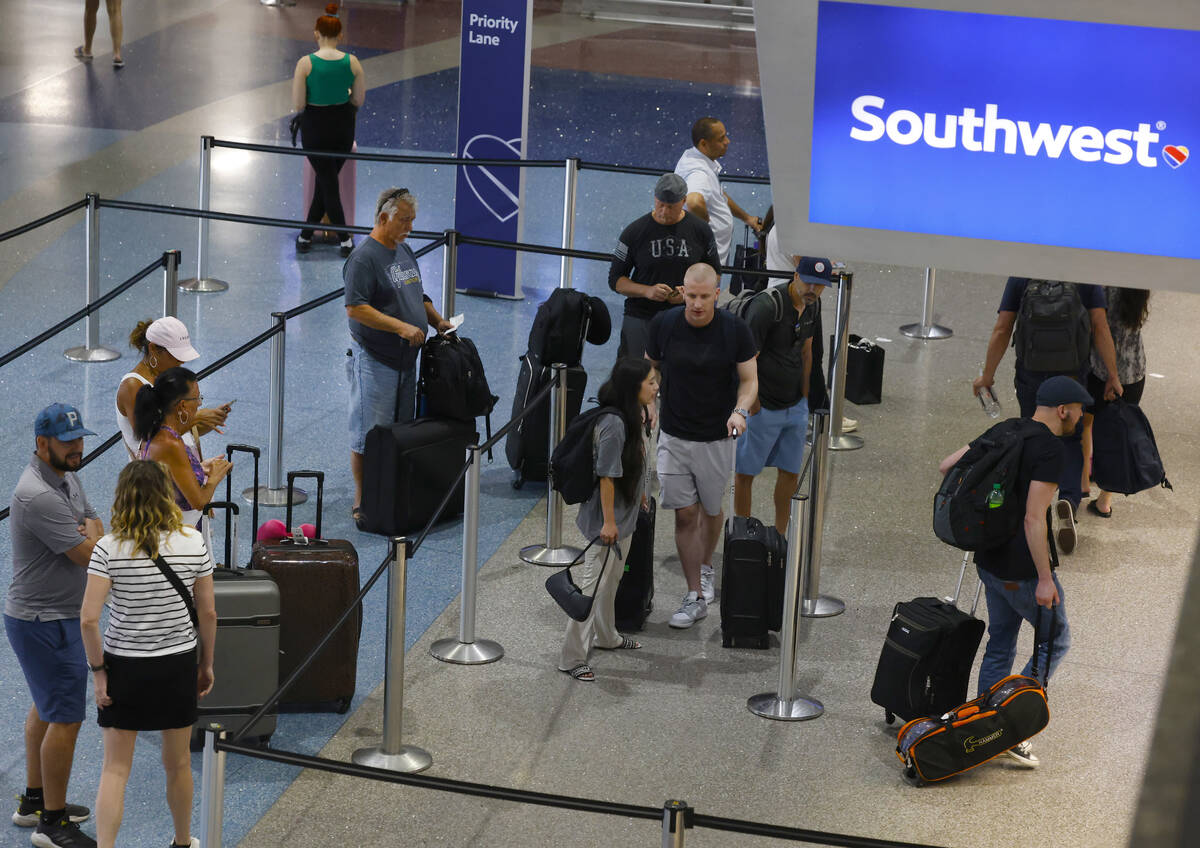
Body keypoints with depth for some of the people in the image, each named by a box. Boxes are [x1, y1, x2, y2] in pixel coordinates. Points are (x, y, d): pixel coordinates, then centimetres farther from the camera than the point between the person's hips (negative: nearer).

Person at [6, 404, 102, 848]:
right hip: (45, 623, -11)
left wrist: (88, 532, -12)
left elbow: (94, 528, 12)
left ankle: (35, 800, 33)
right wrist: (92, 533, -3)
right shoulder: (39, 496, -26)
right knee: (65, 719, -6)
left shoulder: (67, 477, 6)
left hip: (50, 616, 11)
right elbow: (90, 554, -25)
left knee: (47, 707, 21)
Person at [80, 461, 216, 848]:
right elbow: (207, 613, -3)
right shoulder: (193, 543, -8)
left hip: (124, 669, -2)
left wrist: (98, 670, -6)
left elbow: (88, 618, -18)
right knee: (178, 764, 19)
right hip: (179, 666, 2)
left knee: (115, 769, 6)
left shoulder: (109, 548, -14)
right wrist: (206, 663, 10)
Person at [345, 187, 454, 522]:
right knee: (369, 436, -4)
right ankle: (362, 504, 2)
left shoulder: (405, 252, 14)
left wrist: (437, 321, 10)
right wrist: (400, 327, -25)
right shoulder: (364, 258, -14)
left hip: (405, 358, 9)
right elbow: (355, 308, -21)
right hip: (374, 360, -9)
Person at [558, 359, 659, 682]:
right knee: (593, 585, -4)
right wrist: (609, 522, -23)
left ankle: (606, 636, 44)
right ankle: (571, 658, 3)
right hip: (608, 518, -10)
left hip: (625, 514, 10)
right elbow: (607, 476, -26)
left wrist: (639, 493, 28)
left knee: (612, 579, 26)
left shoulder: (633, 417, 3)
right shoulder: (613, 424, -27)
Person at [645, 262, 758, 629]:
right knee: (685, 514, -1)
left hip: (717, 437, 0)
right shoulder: (663, 324, -9)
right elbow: (651, 368, 7)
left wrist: (740, 411, -24)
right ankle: (695, 596, 6)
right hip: (673, 435, 1)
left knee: (711, 509, 17)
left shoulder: (735, 329, -14)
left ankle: (706, 568, 44)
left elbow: (749, 379, -6)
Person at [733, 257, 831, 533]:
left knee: (791, 471, 12)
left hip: (794, 406, 7)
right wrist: (753, 405, -14)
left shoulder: (813, 306, 2)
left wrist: (804, 397, 14)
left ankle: (779, 538, 24)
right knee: (745, 472, 3)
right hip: (763, 406, -7)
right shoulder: (766, 305, -22)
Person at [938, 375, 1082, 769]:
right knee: (1055, 641, 8)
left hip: (989, 560, 8)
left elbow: (947, 465, 9)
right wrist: (1045, 579, -20)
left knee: (1000, 644, 17)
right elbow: (1034, 519, -24)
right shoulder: (1051, 450, -18)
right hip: (1023, 568, -8)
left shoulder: (1004, 430, 6)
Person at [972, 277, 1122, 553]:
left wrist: (987, 375, 5)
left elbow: (1001, 330, -5)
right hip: (1073, 375, 0)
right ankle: (1069, 499, -13)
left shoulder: (1020, 276, -5)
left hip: (1030, 374, 0)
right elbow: (1101, 328, -9)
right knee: (1070, 441, 12)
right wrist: (1113, 376, -2)